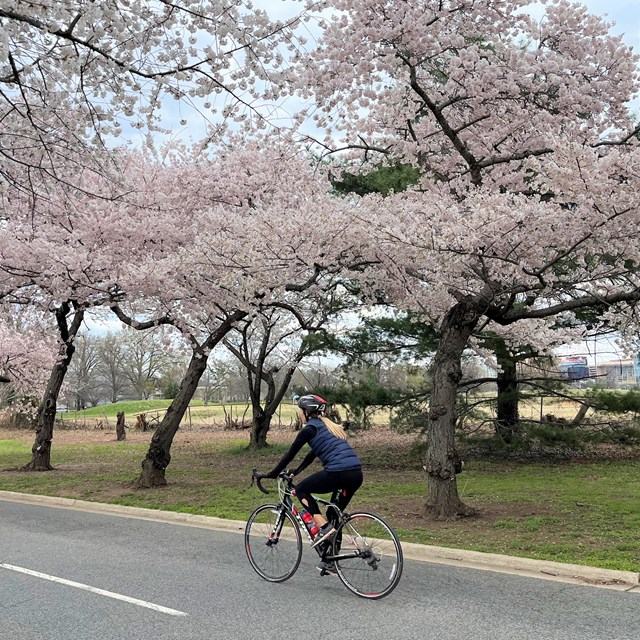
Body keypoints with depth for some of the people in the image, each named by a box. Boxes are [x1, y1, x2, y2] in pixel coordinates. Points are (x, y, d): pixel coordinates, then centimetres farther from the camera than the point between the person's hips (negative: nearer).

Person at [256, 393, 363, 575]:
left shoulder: (310, 429, 1)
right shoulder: (328, 426, 26)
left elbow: (290, 454, 4)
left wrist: (271, 475, 14)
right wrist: (295, 471, 42)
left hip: (338, 473, -8)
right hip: (356, 474, 9)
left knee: (301, 489, 12)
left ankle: (324, 527, -2)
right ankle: (331, 562, 23)